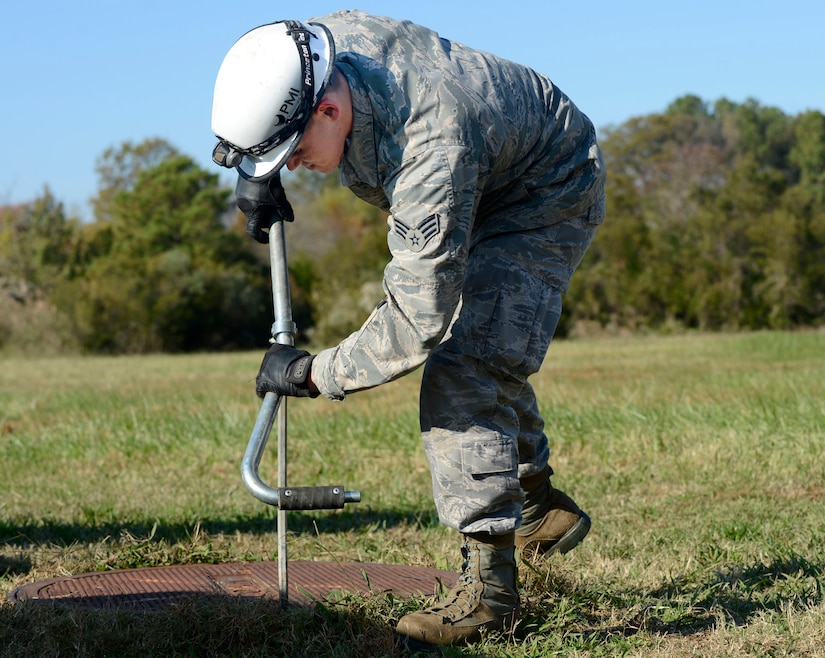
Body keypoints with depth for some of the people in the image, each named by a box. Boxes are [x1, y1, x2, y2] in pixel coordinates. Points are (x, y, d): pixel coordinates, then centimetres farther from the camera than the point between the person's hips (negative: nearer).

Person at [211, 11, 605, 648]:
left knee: (462, 372, -21)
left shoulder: (430, 153, -45)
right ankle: (542, 507, 39)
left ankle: (489, 586, -19)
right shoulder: (329, 38, -23)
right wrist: (256, 176, -10)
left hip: (547, 195, -9)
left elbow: (417, 319, -42)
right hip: (477, 189, 9)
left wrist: (313, 372, -31)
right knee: (479, 348, 22)